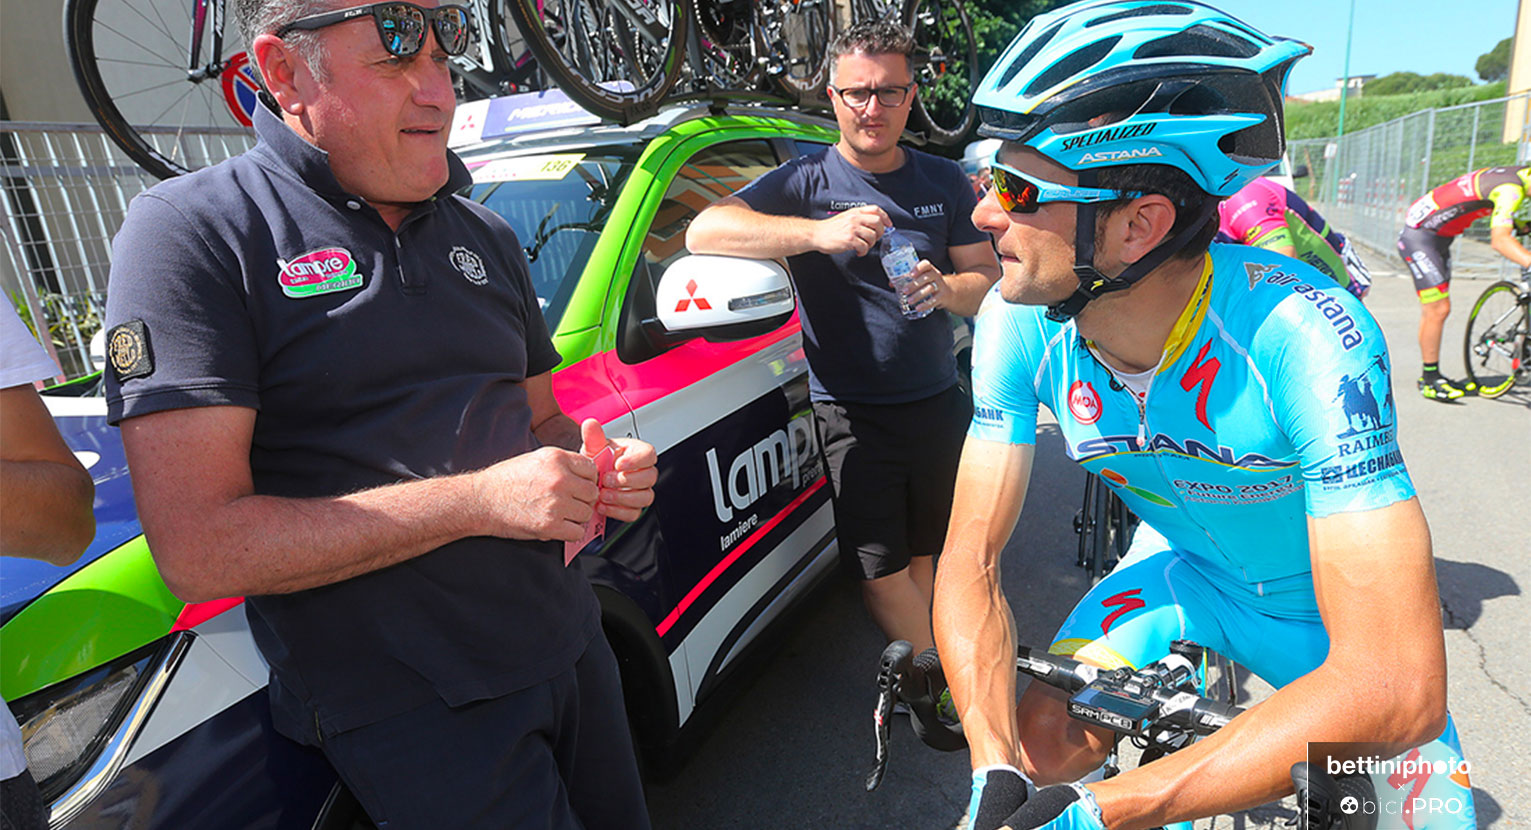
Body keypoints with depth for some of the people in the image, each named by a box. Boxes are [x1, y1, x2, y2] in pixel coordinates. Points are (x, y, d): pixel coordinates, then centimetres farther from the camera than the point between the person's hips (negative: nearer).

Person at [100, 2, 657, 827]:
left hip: (571, 651, 7)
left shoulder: (486, 236, 10)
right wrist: (479, 499, -23)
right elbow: (198, 550, -19)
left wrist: (597, 464, -6)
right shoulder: (193, 232, -11)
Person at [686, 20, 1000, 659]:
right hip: (851, 414, -3)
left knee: (927, 554, 14)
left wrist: (946, 289, -18)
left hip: (939, 404, 4)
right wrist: (819, 232, -31)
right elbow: (703, 231, -19)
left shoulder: (944, 182, 8)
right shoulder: (805, 182, -4)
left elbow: (987, 279, 7)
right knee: (883, 571, -1)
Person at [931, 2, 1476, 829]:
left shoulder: (1303, 335, -37)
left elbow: (1396, 689, -38)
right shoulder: (1018, 322, -24)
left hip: (1336, 609, -1)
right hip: (1184, 572, 2)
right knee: (1038, 748, -13)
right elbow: (972, 560, -19)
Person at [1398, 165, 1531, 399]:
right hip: (1419, 237, -10)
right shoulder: (1511, 188, -22)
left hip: (1437, 236, 10)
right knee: (1438, 309, -9)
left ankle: (1430, 375, 21)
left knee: (1433, 309, 13)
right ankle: (1429, 380, -1)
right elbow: (1500, 240, -34)